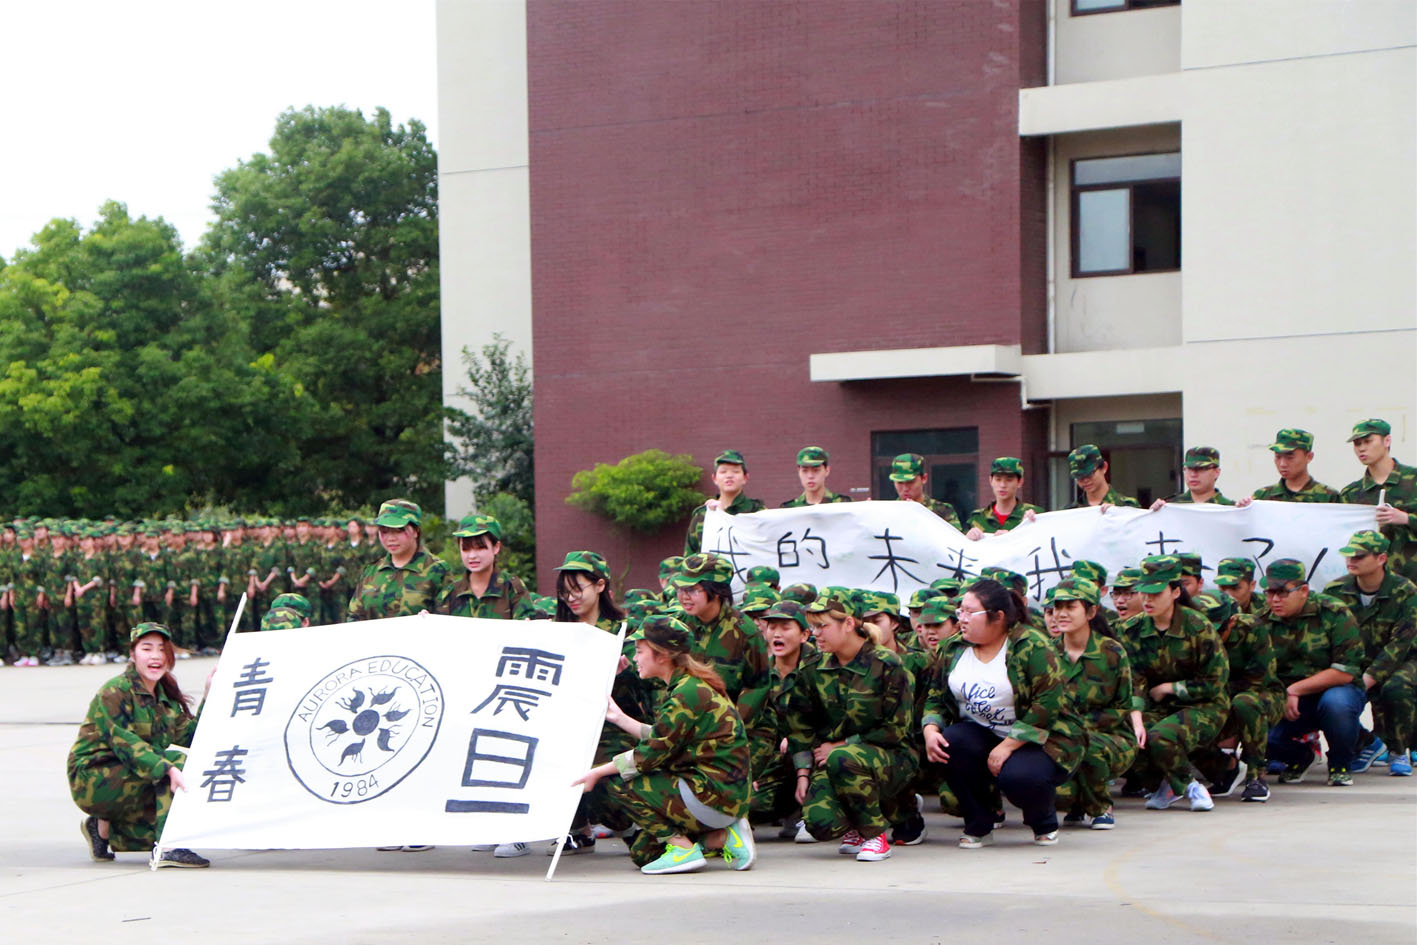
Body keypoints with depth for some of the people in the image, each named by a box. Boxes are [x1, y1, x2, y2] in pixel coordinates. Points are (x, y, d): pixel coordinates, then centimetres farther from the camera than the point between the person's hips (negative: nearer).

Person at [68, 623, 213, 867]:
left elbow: (192, 735, 5)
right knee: (178, 762, -23)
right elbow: (124, 743, -26)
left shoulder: (165, 696, 11)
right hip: (92, 780, -8)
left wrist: (209, 696, -2)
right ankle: (168, 849, -29)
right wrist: (168, 769, -38)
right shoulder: (115, 692, -14)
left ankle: (104, 828, 9)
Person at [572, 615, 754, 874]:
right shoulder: (689, 685, 11)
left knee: (617, 781, -8)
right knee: (642, 852, 16)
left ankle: (683, 848, -7)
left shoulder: (688, 693, -19)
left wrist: (598, 772, -10)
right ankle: (722, 838, 8)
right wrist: (620, 718, 24)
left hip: (715, 795, -10)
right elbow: (662, 741, 16)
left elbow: (653, 754, -17)